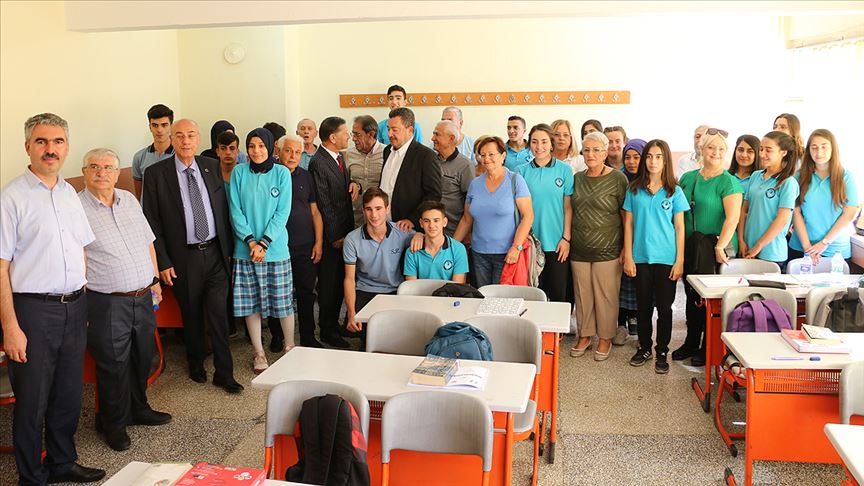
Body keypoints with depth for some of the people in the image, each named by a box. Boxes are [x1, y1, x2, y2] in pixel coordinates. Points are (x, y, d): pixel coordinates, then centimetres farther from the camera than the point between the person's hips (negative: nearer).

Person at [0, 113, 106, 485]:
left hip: (75, 306, 6)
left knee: (69, 395, 16)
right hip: (33, 310, -6)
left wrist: (83, 302, 12)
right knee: (32, 400, 5)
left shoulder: (69, 193, 10)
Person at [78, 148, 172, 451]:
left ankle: (138, 409, 38)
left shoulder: (129, 200, 9)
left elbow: (148, 242, 18)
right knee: (113, 366, 5)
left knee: (142, 358, 18)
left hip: (143, 298, 6)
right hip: (107, 304, -6)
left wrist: (155, 281, 16)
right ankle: (113, 425, 24)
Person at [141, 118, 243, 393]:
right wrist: (163, 261, -8)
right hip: (183, 258, -1)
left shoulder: (212, 167, 4)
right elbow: (152, 222, -5)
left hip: (215, 253, 2)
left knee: (218, 314, 1)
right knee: (191, 316, 13)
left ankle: (224, 373, 12)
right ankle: (196, 366, 34)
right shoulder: (156, 173, -6)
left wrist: (228, 247, 6)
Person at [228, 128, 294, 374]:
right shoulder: (239, 173, 2)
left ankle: (290, 347, 22)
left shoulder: (282, 173, -1)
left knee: (283, 301, 2)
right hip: (245, 249, 1)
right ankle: (258, 352, 20)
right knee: (250, 303, 6)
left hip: (276, 248, -1)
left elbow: (283, 212, -4)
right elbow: (235, 211, 0)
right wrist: (251, 241, -11)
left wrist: (264, 242, -12)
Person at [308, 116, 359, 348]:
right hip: (330, 234, -8)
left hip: (344, 231, 8)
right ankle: (327, 330, 17)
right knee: (328, 283, 4)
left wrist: (354, 184, 1)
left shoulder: (338, 157, 10)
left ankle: (335, 323, 30)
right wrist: (335, 236, -15)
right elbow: (324, 205, -18)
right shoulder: (318, 163, -18)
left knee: (340, 280, 16)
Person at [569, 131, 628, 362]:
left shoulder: (617, 179, -6)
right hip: (579, 249, 4)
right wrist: (567, 239, 11)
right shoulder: (577, 178, 8)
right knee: (582, 293, 10)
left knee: (606, 295, 3)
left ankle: (605, 337, 20)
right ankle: (585, 334, 26)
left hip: (607, 250, -4)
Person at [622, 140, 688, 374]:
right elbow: (628, 224, 4)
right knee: (644, 305, 10)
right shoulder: (634, 189, 3)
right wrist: (628, 257, -1)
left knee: (664, 307, 5)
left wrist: (680, 260, -4)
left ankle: (662, 352, 17)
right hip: (641, 257, 1)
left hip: (666, 258, -1)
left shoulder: (674, 192, 1)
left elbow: (679, 227, 2)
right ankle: (644, 348, 24)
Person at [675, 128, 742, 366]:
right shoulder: (688, 178, 8)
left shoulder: (728, 182, -9)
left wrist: (720, 247, -24)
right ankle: (691, 343, 29)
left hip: (716, 249, -5)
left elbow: (732, 218, -18)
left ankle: (708, 348, 18)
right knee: (692, 296, 15)